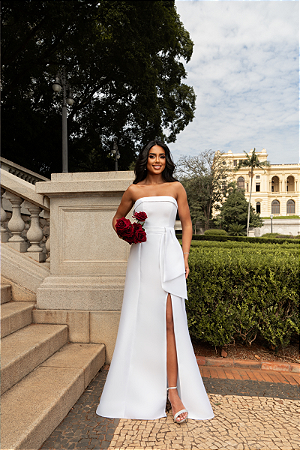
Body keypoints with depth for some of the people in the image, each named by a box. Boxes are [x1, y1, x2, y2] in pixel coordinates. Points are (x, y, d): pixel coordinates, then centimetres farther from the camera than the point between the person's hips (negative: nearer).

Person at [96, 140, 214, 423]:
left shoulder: (176, 187, 8)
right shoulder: (134, 190, 9)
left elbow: (187, 224, 10)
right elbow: (117, 219, 21)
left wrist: (185, 259, 2)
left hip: (169, 257, -1)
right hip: (142, 258, 1)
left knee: (169, 320, -10)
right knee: (140, 322, 6)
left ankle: (172, 390, -3)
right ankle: (142, 388, 24)